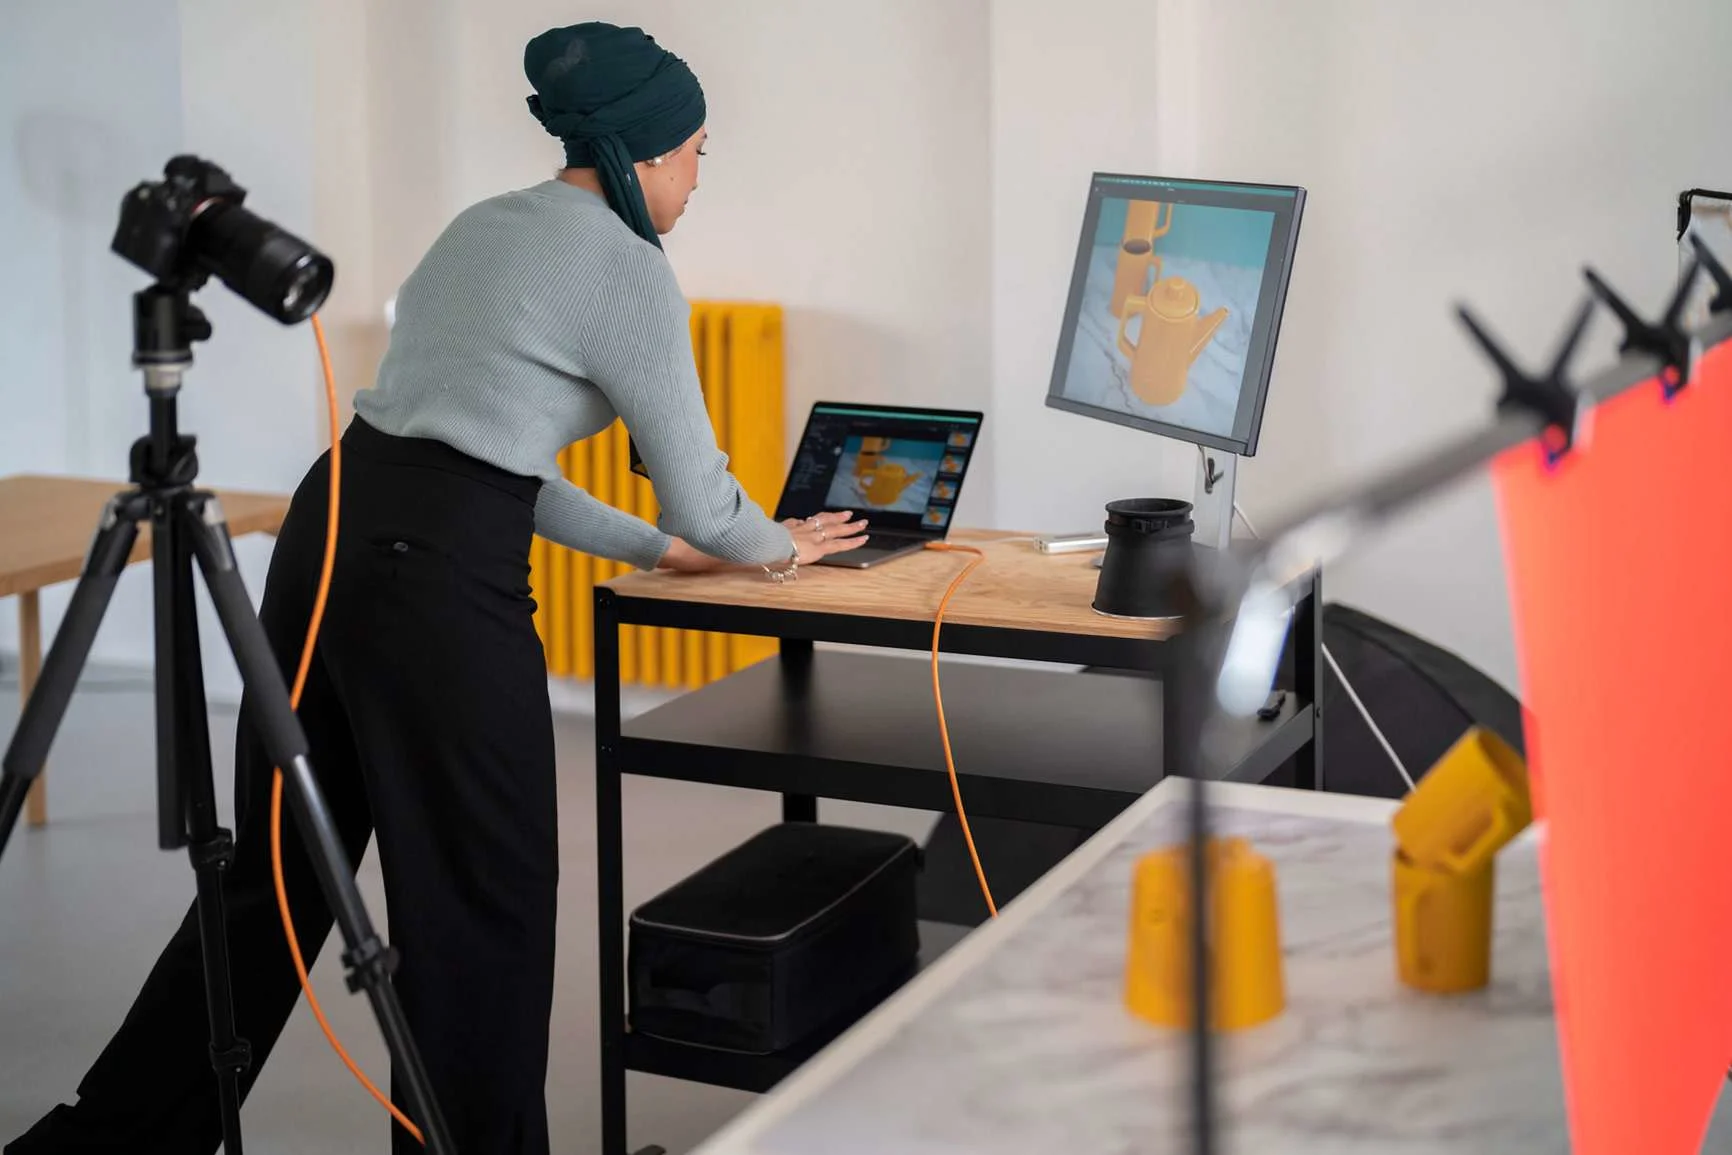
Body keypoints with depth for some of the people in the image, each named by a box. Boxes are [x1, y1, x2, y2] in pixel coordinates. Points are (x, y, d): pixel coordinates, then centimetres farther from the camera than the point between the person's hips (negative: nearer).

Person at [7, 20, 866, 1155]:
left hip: (326, 528, 9)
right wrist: (774, 546, 23)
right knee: (485, 896, 6)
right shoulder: (627, 266, -4)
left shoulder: (480, 227, 21)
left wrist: (654, 547, 28)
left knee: (279, 874, 17)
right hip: (435, 577, -9)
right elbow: (697, 491, 1)